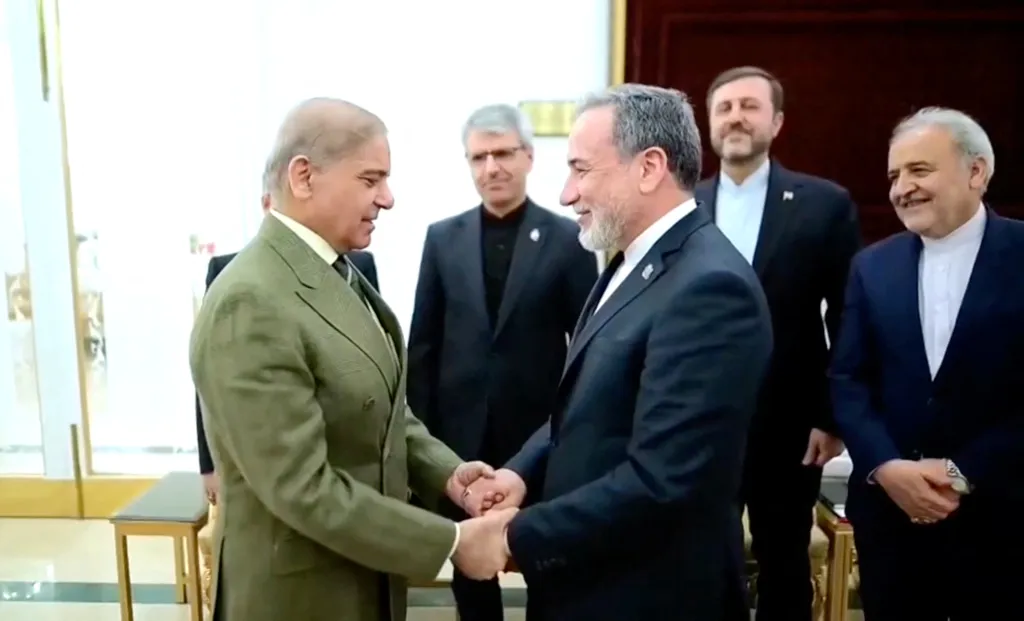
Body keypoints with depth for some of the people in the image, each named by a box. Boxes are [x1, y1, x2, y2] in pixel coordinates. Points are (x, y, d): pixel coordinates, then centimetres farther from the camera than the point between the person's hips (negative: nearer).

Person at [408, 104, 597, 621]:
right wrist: (420, 430, 2)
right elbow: (423, 343, 5)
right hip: (461, 430, 2)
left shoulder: (567, 239, -4)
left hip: (540, 429, -2)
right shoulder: (443, 238, 4)